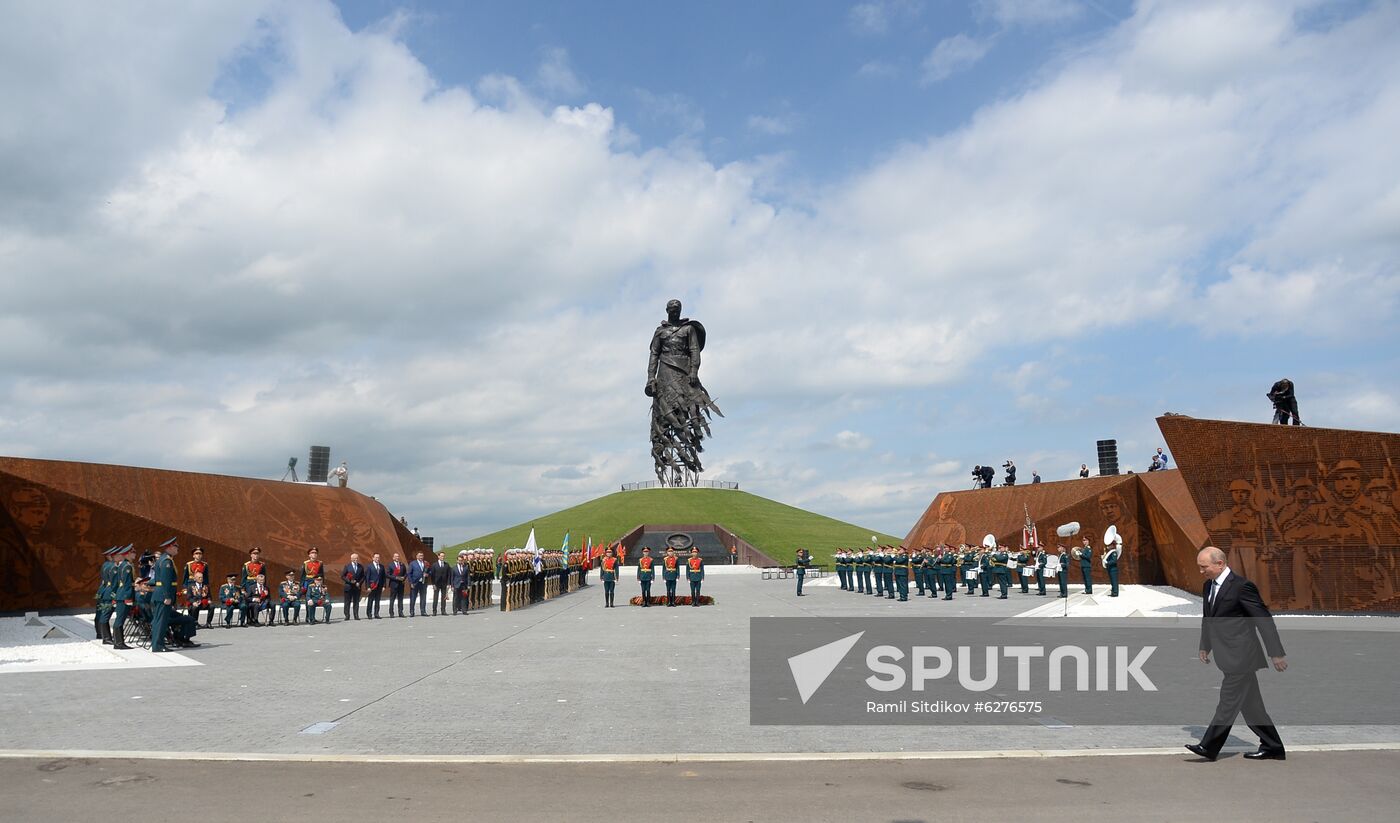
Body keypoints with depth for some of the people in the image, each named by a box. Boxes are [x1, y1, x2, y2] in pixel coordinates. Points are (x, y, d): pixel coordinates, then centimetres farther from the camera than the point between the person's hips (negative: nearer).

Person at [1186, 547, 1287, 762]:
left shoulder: (1241, 586, -16)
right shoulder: (1208, 586, 10)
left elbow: (1264, 619, -13)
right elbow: (1207, 619, 23)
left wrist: (1276, 653, -12)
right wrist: (1205, 646, 21)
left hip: (1240, 656, -9)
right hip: (1229, 656, 9)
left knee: (1228, 702, -4)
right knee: (1250, 704, 13)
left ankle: (1209, 747, -1)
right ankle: (1272, 748, 22)